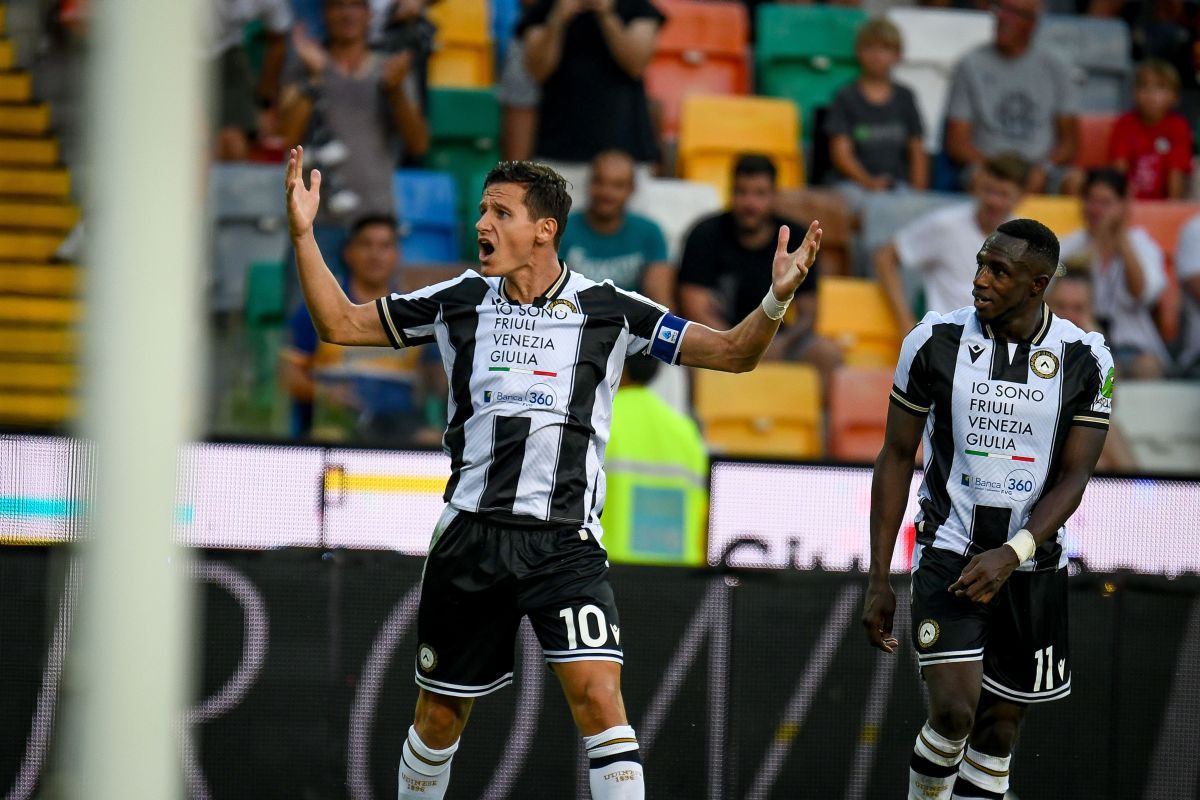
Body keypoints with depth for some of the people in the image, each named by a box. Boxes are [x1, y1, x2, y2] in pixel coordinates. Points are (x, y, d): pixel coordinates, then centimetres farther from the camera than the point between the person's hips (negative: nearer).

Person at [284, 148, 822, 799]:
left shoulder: (610, 311, -1)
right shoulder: (458, 301, 6)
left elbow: (732, 353, 0)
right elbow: (341, 324, 12)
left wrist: (775, 300, -19)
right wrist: (303, 235, 1)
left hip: (566, 543, -2)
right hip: (470, 538, 2)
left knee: (598, 696, -20)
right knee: (440, 716, 12)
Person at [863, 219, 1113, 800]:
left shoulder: (1084, 360, -5)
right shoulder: (936, 341, -6)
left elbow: (1072, 478, -5)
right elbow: (897, 457, 1)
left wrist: (1011, 555, -22)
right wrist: (878, 579, -1)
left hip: (1033, 565, 2)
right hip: (949, 553, -1)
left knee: (999, 730, 7)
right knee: (953, 713, -19)